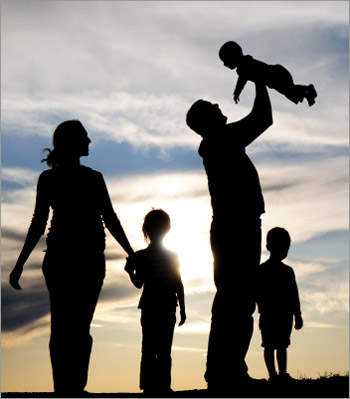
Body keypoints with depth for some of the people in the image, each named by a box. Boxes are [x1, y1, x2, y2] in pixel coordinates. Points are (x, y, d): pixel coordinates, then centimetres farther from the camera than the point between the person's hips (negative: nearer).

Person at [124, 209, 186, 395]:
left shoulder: (140, 256, 0)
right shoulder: (173, 256, 3)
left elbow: (138, 283, -1)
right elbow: (179, 285, 2)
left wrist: (129, 270, 12)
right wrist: (182, 309, 4)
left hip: (149, 307, 0)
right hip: (168, 308, 0)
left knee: (148, 349, 2)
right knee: (164, 350, 2)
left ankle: (149, 387, -1)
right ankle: (163, 386, -1)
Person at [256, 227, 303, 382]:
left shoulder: (287, 271, 14)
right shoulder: (262, 270, -2)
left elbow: (294, 295, 15)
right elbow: (258, 295, -7)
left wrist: (297, 315, 11)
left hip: (285, 315, 5)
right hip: (269, 315, -5)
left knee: (282, 345, 6)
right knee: (270, 345, -3)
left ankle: (283, 374, 9)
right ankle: (273, 374, -3)